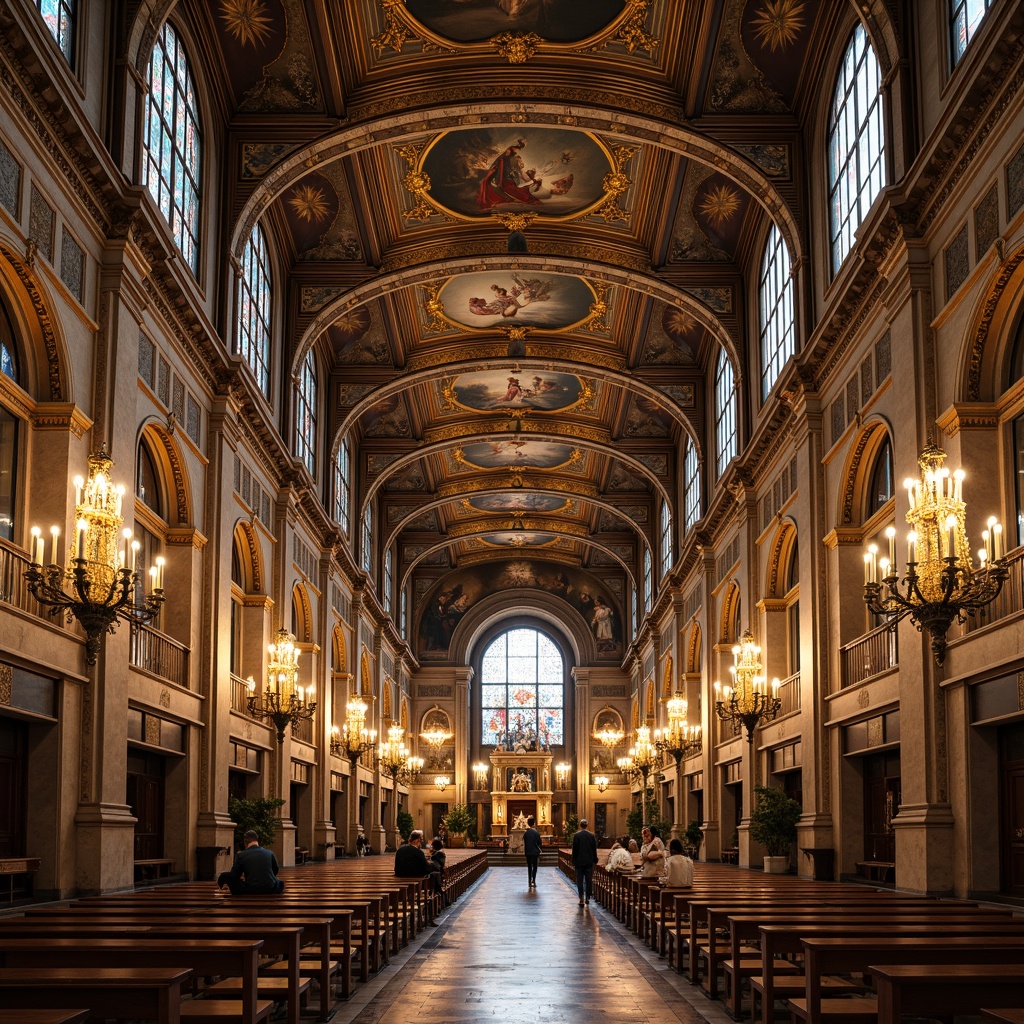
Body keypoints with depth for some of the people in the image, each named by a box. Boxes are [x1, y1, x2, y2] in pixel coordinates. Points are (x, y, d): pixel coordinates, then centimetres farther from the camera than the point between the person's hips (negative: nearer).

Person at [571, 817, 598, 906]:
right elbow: (594, 849, 3)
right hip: (589, 862, 2)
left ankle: (581, 898, -7)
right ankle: (587, 898, 12)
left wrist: (573, 861, 0)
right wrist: (595, 860, 12)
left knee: (580, 881, 2)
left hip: (579, 862, -2)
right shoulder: (592, 835, -1)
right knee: (589, 881, 10)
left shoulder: (576, 835, -9)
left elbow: (574, 850, -7)